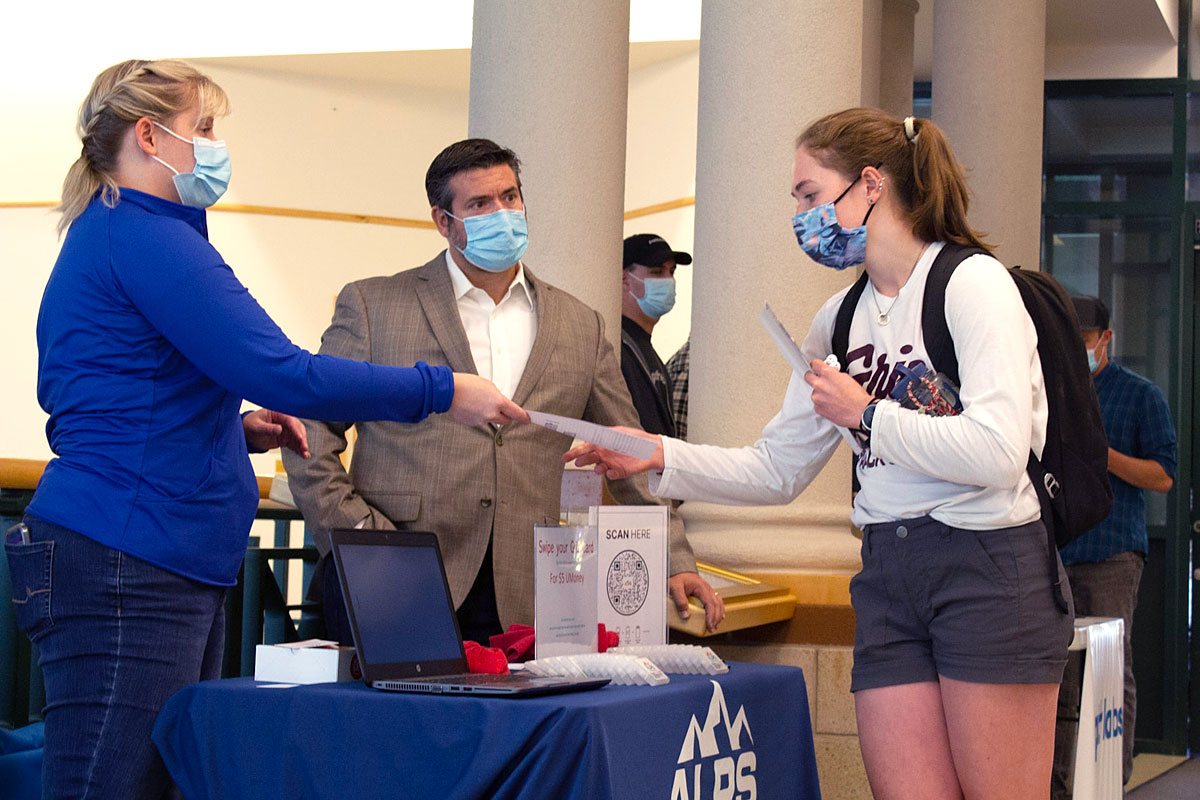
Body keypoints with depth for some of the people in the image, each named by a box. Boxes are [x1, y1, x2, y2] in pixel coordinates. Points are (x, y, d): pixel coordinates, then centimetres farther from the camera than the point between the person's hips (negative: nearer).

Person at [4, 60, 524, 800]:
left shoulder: (115, 234, 21)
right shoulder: (143, 234, -11)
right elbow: (280, 371, -17)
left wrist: (237, 430, 15)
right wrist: (442, 392, -11)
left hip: (176, 571, 10)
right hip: (126, 568, -10)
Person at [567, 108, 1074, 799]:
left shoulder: (972, 283, -8)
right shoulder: (840, 320, 15)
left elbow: (997, 453, -20)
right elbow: (778, 470, 18)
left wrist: (865, 415, -10)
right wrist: (657, 457, 6)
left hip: (991, 567, -6)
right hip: (888, 575, 6)